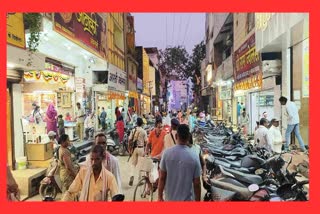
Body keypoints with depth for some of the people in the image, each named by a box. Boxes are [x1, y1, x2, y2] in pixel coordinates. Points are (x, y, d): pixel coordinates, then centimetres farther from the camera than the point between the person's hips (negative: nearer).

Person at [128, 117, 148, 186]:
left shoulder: (133, 130, -3)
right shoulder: (144, 131, -8)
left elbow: (130, 140, -3)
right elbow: (146, 141, -8)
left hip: (134, 148, 1)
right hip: (141, 148, -1)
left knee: (132, 163, 9)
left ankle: (132, 175, -14)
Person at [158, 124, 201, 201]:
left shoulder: (167, 153, -13)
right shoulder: (194, 157, -16)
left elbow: (162, 178, -7)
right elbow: (197, 184, -10)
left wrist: (160, 196, 5)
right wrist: (198, 201, 4)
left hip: (170, 198, 2)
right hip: (186, 199, -2)